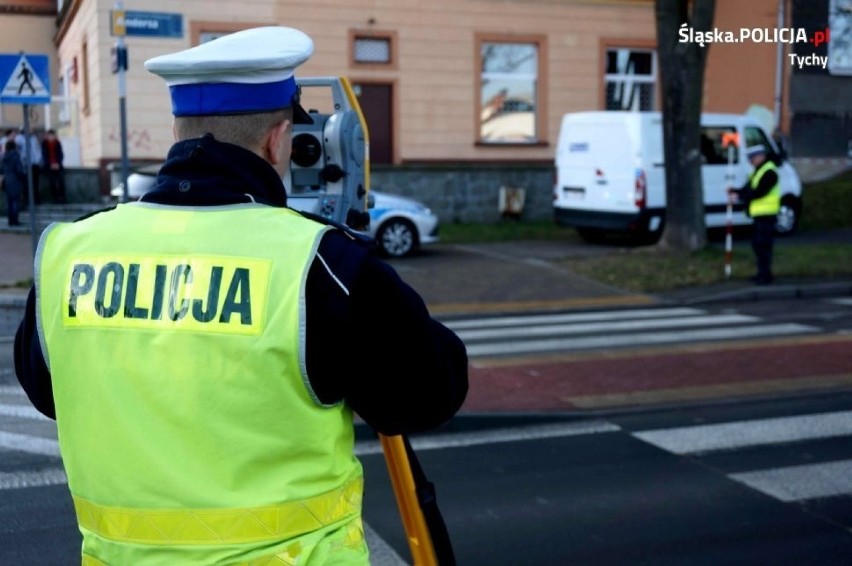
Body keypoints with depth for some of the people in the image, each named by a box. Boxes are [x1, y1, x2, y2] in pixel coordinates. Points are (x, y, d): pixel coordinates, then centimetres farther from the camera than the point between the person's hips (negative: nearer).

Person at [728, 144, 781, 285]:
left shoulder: (769, 172, -13)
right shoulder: (757, 172, 20)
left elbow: (759, 192, -22)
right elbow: (747, 189, 16)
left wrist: (740, 196, -21)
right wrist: (735, 191, -1)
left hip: (766, 214, -10)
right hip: (759, 214, 10)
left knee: (763, 244, -11)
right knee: (757, 243, 14)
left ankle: (766, 274, -8)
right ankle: (763, 273, 22)